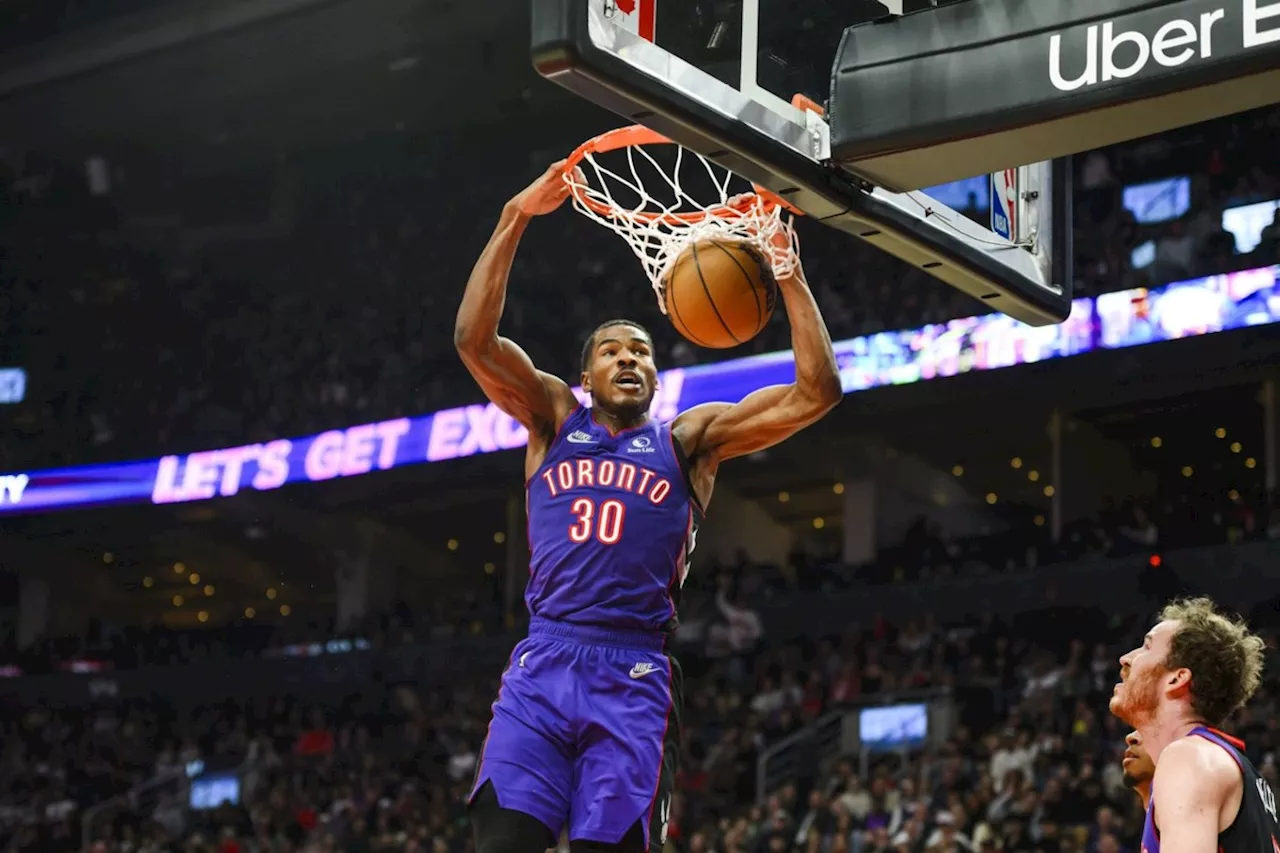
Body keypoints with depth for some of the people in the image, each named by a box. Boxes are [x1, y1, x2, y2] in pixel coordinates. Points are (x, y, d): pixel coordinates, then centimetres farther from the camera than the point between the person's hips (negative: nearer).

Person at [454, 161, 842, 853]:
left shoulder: (689, 438, 15)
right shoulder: (554, 419, 18)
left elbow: (816, 391, 5)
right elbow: (474, 340, 2)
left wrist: (786, 270, 1)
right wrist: (514, 221, -4)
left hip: (634, 677, 0)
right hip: (541, 665, 0)